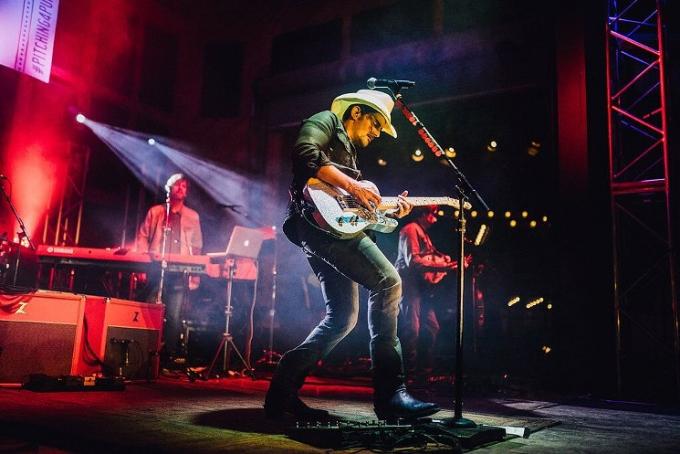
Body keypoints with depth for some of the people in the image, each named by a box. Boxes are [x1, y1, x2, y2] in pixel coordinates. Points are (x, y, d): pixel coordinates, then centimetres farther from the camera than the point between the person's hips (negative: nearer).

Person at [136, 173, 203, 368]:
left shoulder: (193, 217, 13)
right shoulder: (155, 211, 11)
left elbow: (197, 246, 12)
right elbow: (142, 236, 11)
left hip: (180, 273, 0)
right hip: (155, 270, 0)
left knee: (174, 316, -4)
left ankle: (169, 357, 2)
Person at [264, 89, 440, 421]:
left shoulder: (348, 151, 35)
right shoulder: (325, 121, 10)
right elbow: (305, 153, -14)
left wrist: (391, 213, 16)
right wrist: (352, 185, -14)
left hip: (331, 225, 10)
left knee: (342, 317, 6)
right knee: (388, 282, -19)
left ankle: (283, 390, 8)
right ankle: (390, 392, -19)